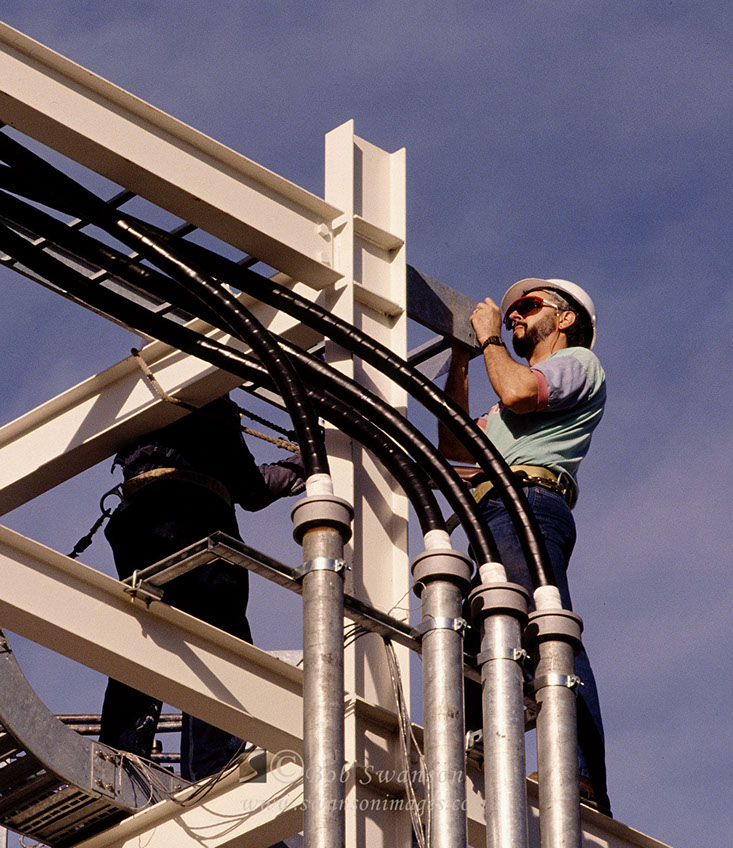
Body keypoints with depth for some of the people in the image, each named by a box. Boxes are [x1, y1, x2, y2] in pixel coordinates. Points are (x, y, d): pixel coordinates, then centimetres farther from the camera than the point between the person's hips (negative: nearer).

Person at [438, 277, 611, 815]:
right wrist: (461, 359, 37)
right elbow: (454, 445, 38)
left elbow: (516, 391, -8)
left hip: (528, 505, -10)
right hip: (492, 522, 10)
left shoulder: (578, 361, 13)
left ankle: (585, 781, -40)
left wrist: (489, 337, 10)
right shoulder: (533, 399, 40)